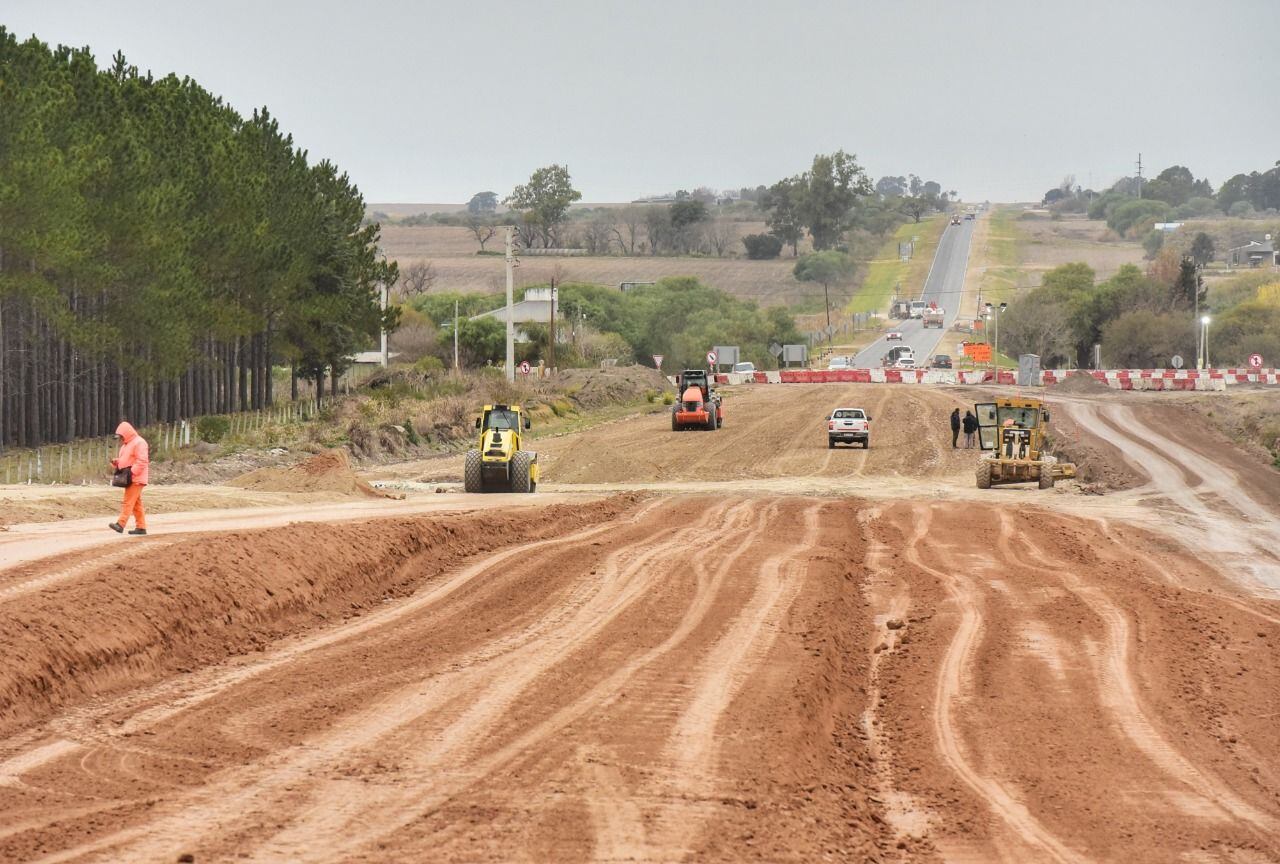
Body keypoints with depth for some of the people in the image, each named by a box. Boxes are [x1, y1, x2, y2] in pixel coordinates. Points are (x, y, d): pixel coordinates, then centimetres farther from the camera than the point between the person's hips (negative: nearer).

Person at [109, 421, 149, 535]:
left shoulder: (139, 443, -12)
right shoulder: (126, 444, 20)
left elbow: (142, 461, -20)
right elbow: (123, 460, 27)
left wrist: (132, 472, -24)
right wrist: (115, 463, 6)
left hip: (136, 479, -10)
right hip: (130, 479, 10)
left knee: (128, 501, -15)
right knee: (136, 504, 10)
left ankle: (121, 524, -21)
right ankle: (141, 527, 12)